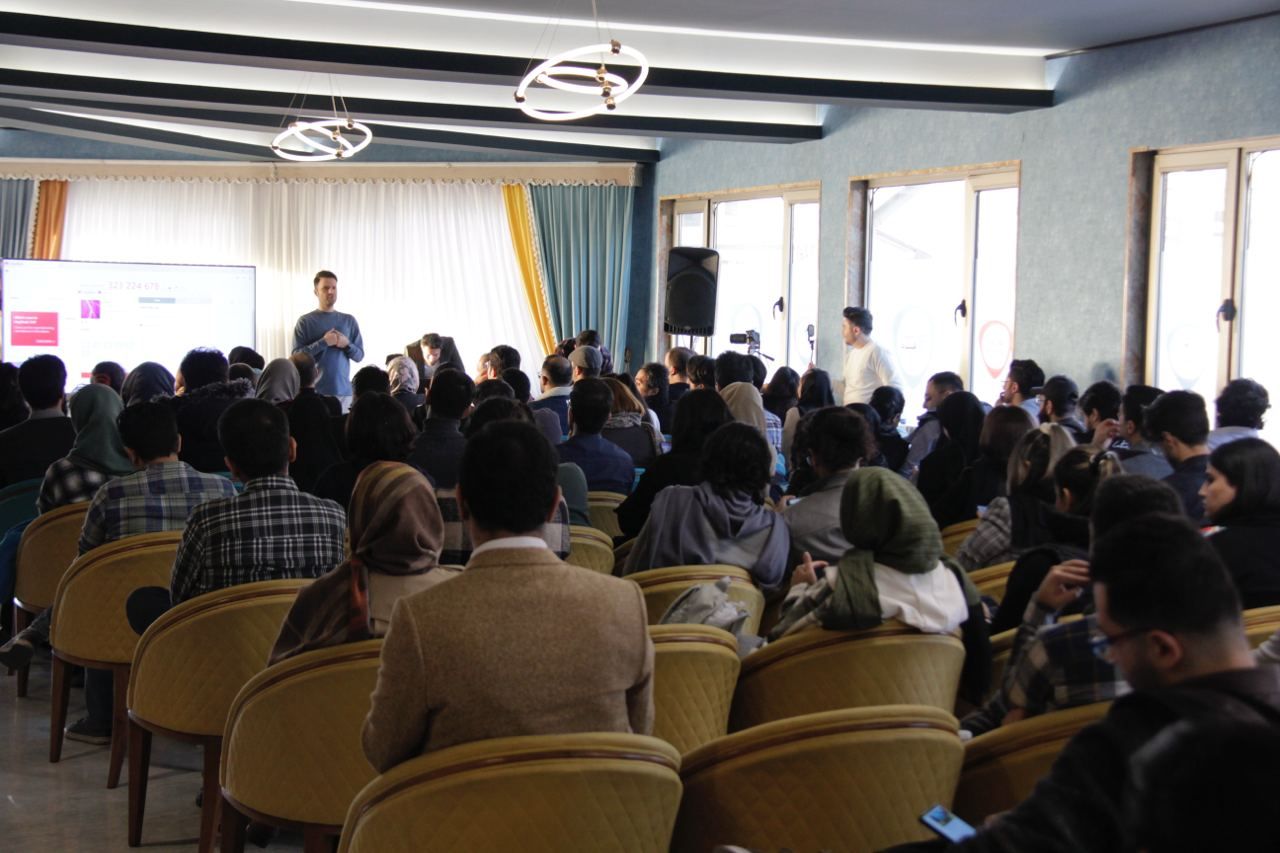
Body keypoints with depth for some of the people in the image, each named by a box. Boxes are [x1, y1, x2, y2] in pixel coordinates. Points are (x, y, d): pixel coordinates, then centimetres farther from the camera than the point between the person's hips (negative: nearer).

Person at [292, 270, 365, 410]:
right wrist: (323, 342, -14)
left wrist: (347, 345, -8)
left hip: (343, 390, 3)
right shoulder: (305, 321, 2)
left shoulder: (349, 321, 11)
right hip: (315, 391, -3)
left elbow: (359, 355, 11)